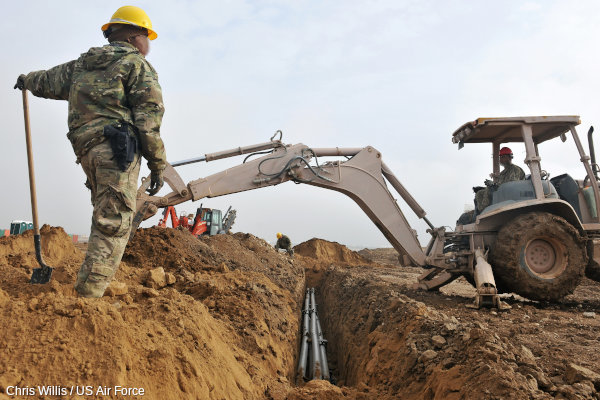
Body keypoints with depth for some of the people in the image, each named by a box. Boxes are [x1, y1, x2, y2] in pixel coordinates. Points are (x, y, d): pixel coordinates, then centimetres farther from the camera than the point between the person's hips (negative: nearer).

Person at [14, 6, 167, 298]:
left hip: (86, 149, 8)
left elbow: (49, 81, 37)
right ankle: (89, 294, -11)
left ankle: (92, 285, 22)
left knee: (106, 220, 18)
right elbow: (149, 118, -7)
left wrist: (27, 81, 61)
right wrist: (157, 165, -5)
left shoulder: (81, 65, 23)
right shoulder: (137, 64, 3)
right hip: (117, 148, -7)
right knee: (113, 225, -9)